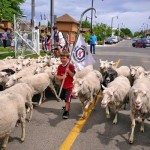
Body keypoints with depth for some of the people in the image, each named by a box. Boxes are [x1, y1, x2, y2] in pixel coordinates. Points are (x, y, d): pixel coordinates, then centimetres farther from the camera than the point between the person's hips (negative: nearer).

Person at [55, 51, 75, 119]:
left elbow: (73, 75, -18)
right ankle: (67, 106, 47)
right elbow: (57, 76, -3)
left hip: (69, 85, -6)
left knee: (67, 99, -6)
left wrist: (68, 71, -31)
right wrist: (61, 77, -23)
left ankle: (66, 111, 6)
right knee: (63, 97, 22)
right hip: (63, 85, 6)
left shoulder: (71, 66, -14)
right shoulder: (60, 67, -1)